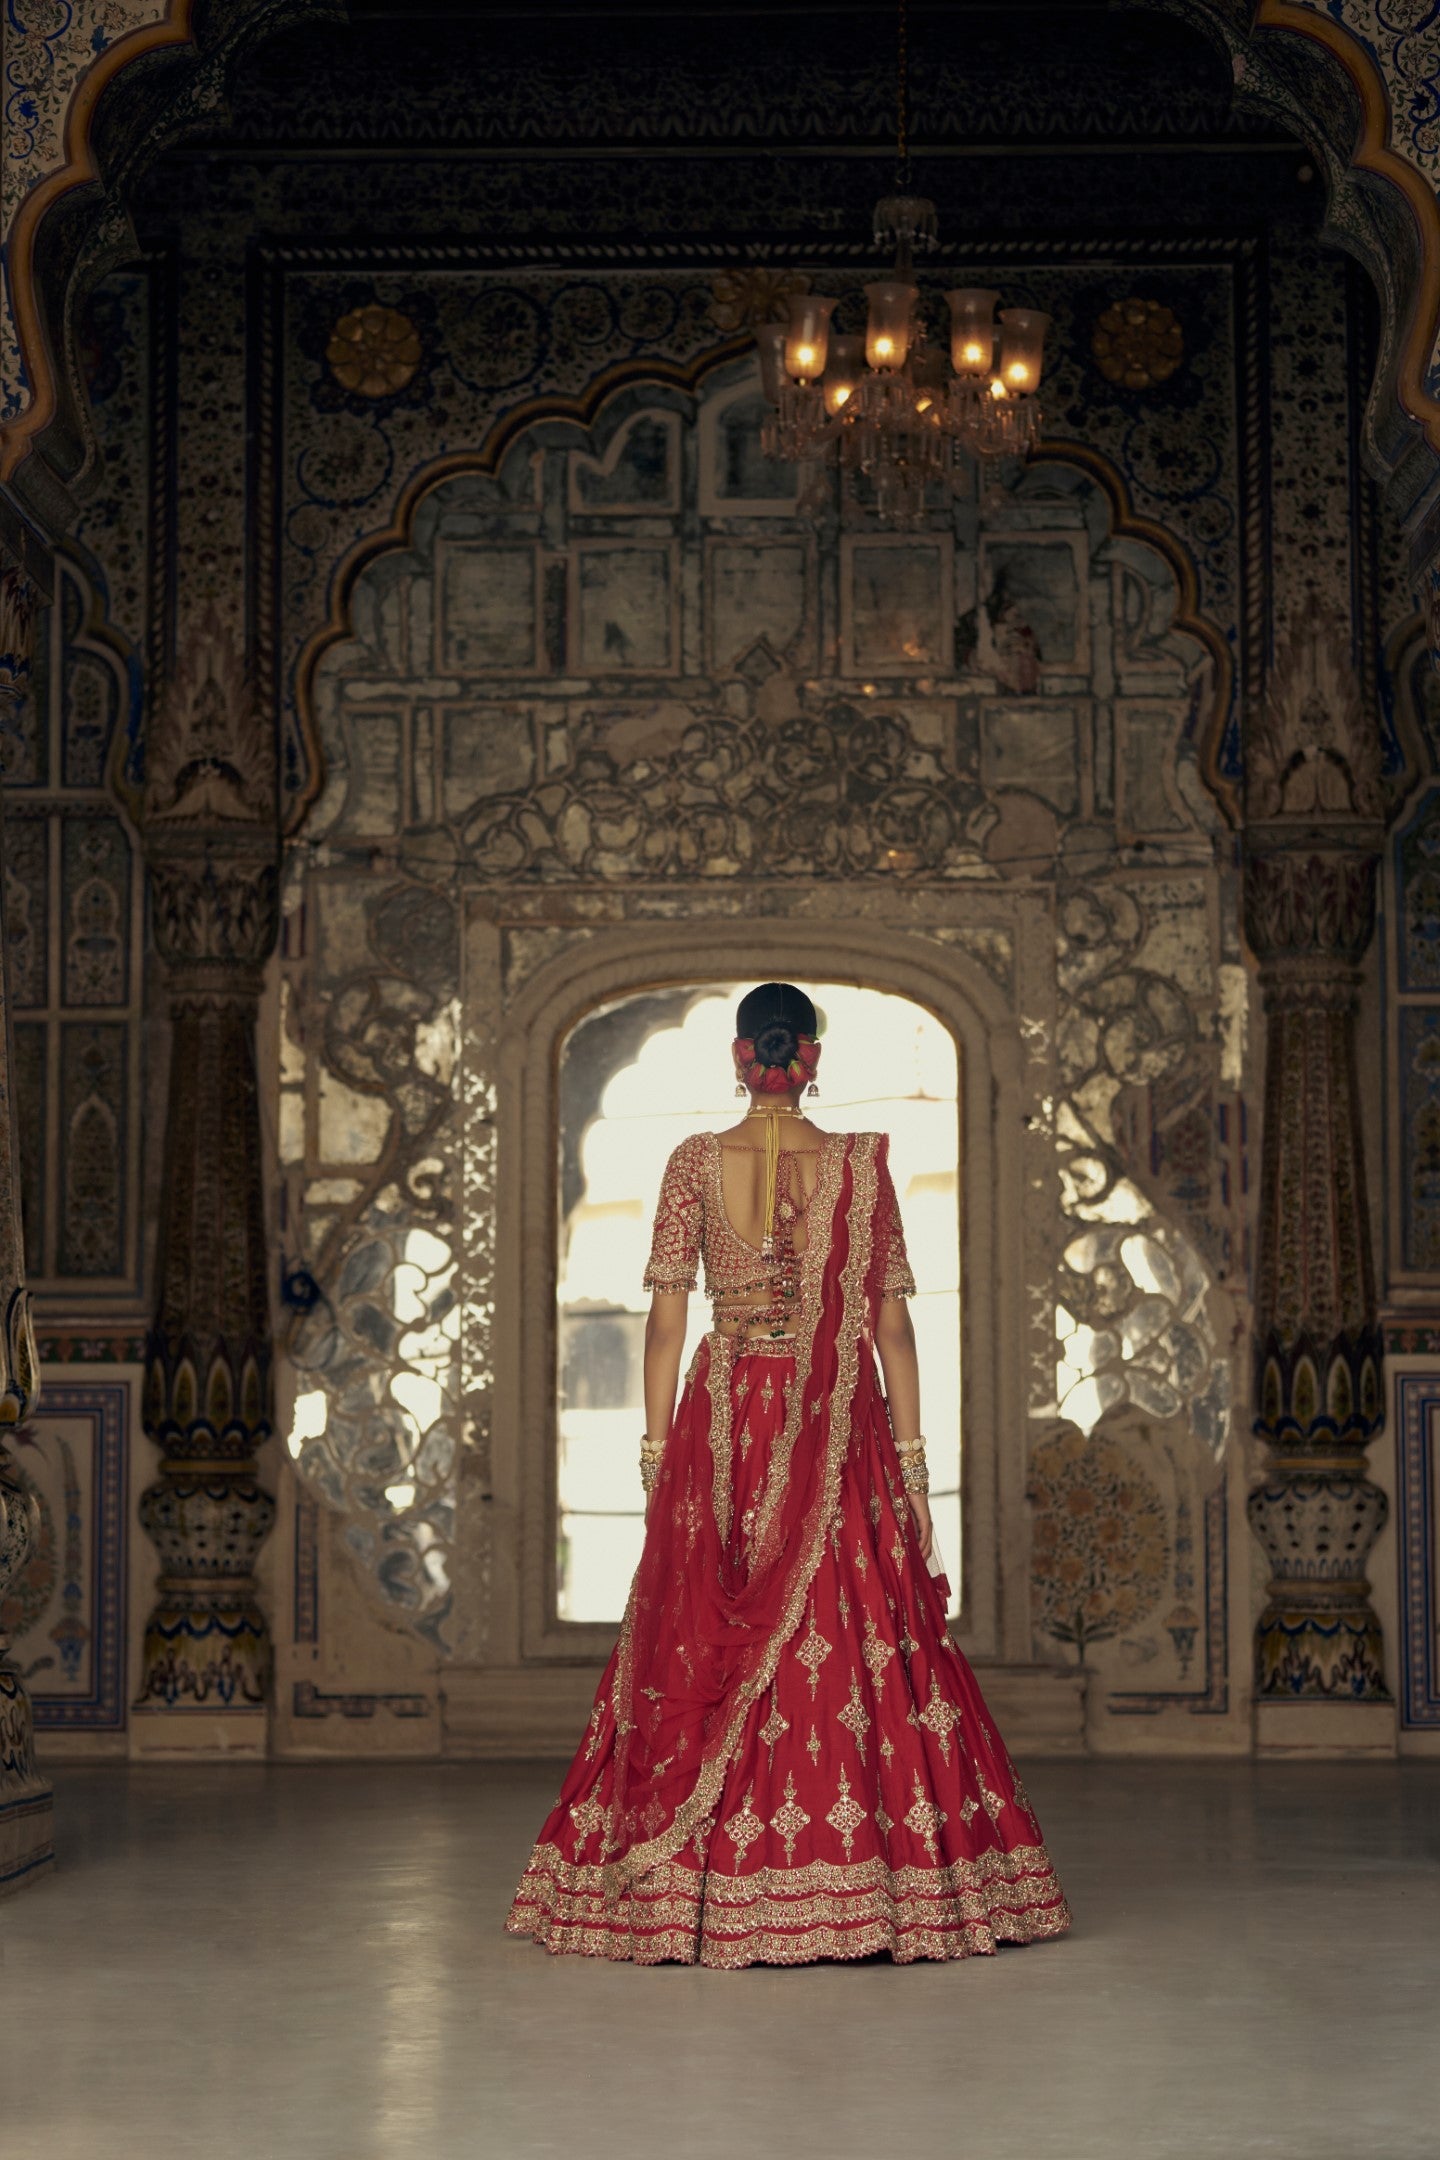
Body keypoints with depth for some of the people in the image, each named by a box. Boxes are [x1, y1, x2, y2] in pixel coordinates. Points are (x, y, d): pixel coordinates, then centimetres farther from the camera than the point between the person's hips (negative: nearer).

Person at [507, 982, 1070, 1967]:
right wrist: (911, 1455, 3)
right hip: (840, 1429, 0)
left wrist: (656, 1448, 4)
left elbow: (666, 1318, -2)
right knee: (852, 1644, 4)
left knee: (707, 1656, 4)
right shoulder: (861, 1164, -1)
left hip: (723, 1426, 0)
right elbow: (892, 1322, -1)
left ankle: (706, 1897, 5)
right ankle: (864, 1883, 6)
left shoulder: (696, 1162, -1)